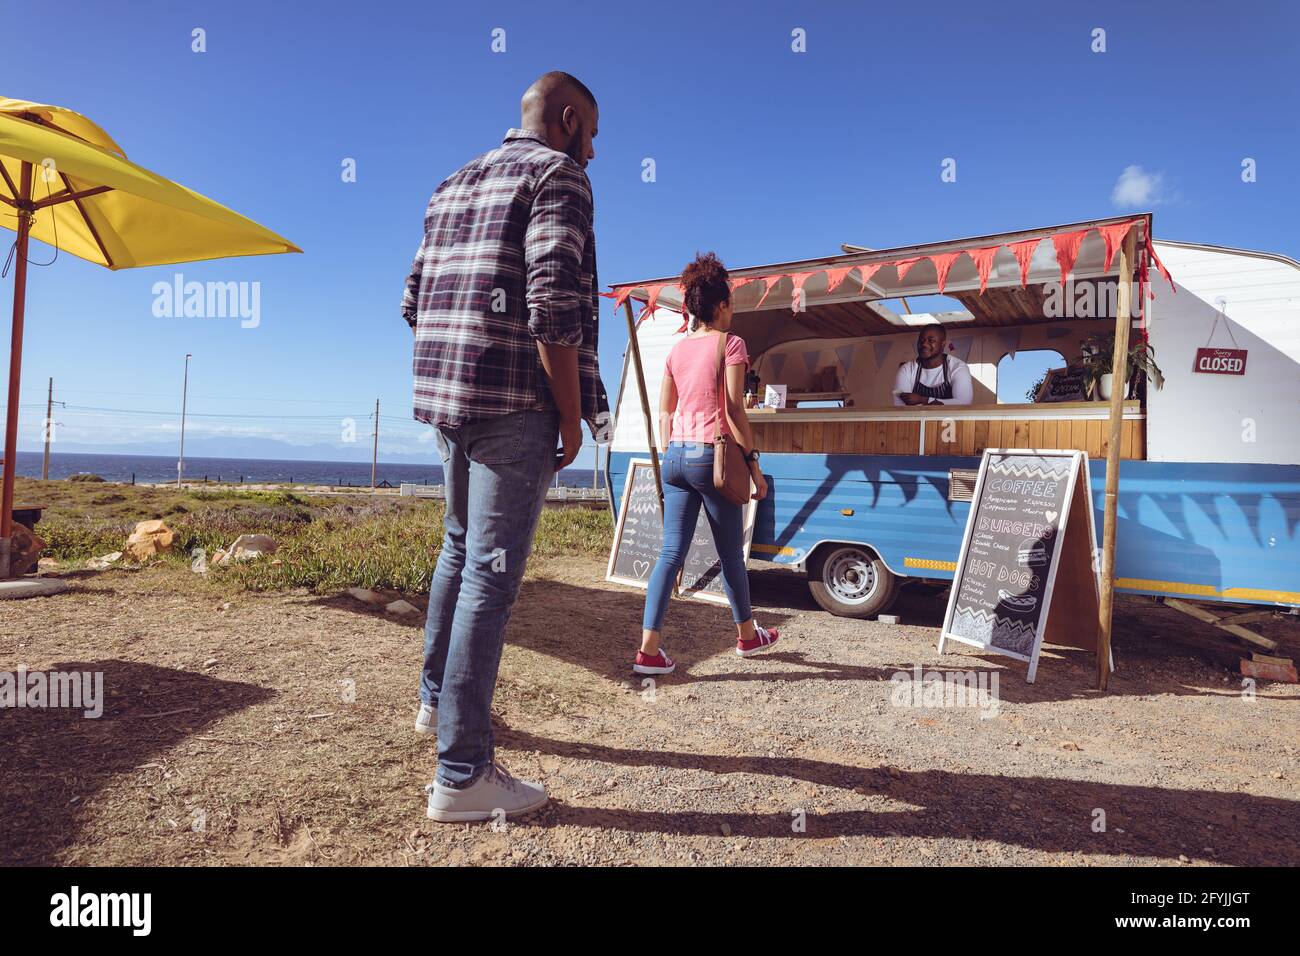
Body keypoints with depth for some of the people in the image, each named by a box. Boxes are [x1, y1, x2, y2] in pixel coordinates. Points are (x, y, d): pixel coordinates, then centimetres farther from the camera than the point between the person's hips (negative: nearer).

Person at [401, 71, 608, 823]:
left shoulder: (454, 185, 21)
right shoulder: (558, 175, -3)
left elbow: (415, 300, 19)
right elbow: (554, 305, -17)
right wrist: (573, 417, -12)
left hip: (444, 395, 9)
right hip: (514, 403, -8)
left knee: (461, 549, 21)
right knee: (492, 572, -6)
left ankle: (438, 700, 37)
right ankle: (463, 774, 0)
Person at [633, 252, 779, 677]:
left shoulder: (677, 349, 14)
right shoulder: (729, 343, -4)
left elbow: (664, 411, 15)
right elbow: (734, 409, -11)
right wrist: (752, 461, -8)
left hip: (677, 455, 6)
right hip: (712, 455, -5)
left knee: (672, 551, 4)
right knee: (730, 553, 10)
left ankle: (649, 648, -2)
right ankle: (747, 635, 30)